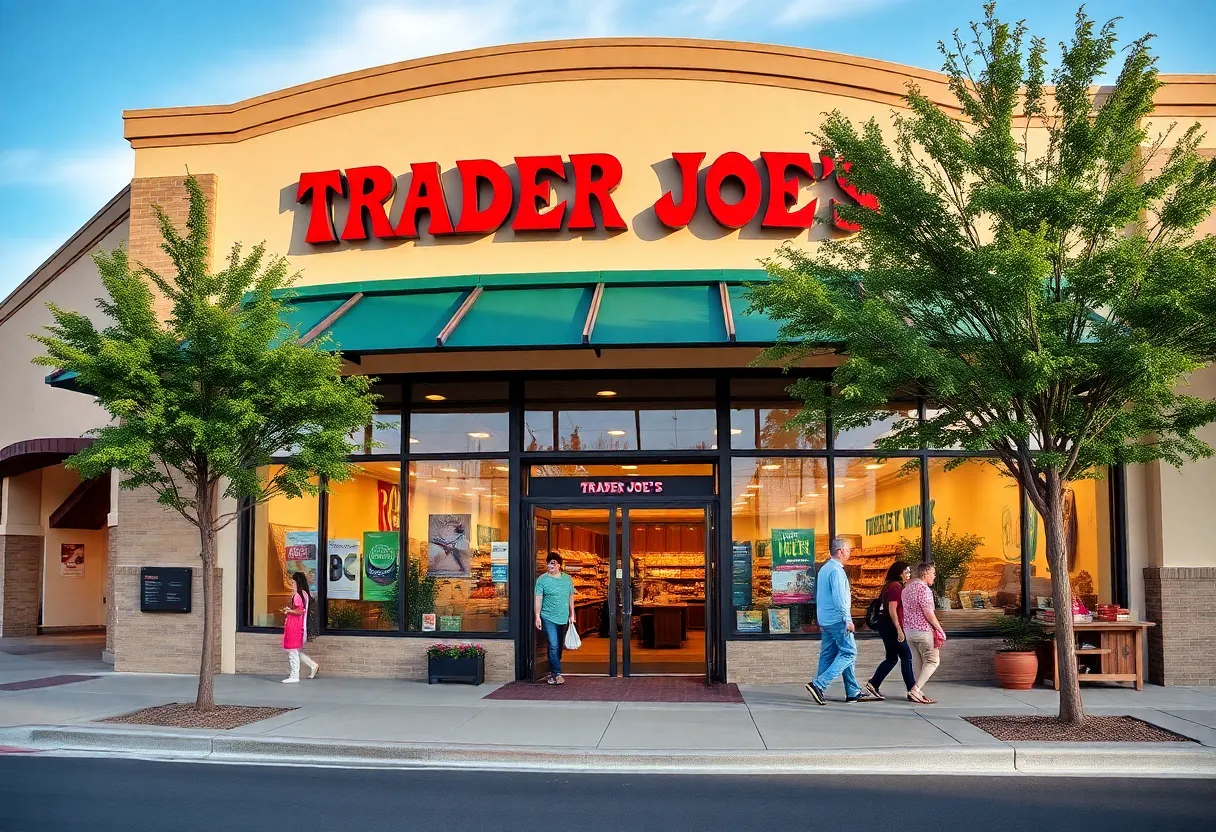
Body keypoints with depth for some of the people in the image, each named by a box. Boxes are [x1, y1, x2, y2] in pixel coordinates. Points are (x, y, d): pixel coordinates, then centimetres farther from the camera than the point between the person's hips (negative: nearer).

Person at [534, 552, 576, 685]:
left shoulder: (567, 579, 9)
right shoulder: (542, 580, -3)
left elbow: (571, 597, 16)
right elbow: (538, 599, -6)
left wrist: (572, 614, 13)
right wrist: (537, 616, -12)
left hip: (563, 618, 5)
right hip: (549, 618, -4)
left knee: (559, 647, 10)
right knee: (553, 646, -11)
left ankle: (552, 672, 21)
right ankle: (556, 674, -7)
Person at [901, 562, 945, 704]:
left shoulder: (907, 588, 13)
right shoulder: (924, 589, -16)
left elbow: (902, 610, 17)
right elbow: (928, 613, -20)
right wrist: (940, 629, -11)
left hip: (908, 630, 9)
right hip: (923, 630, -9)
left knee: (922, 662, 15)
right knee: (933, 661, -2)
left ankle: (918, 692, 10)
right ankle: (915, 690, -12)